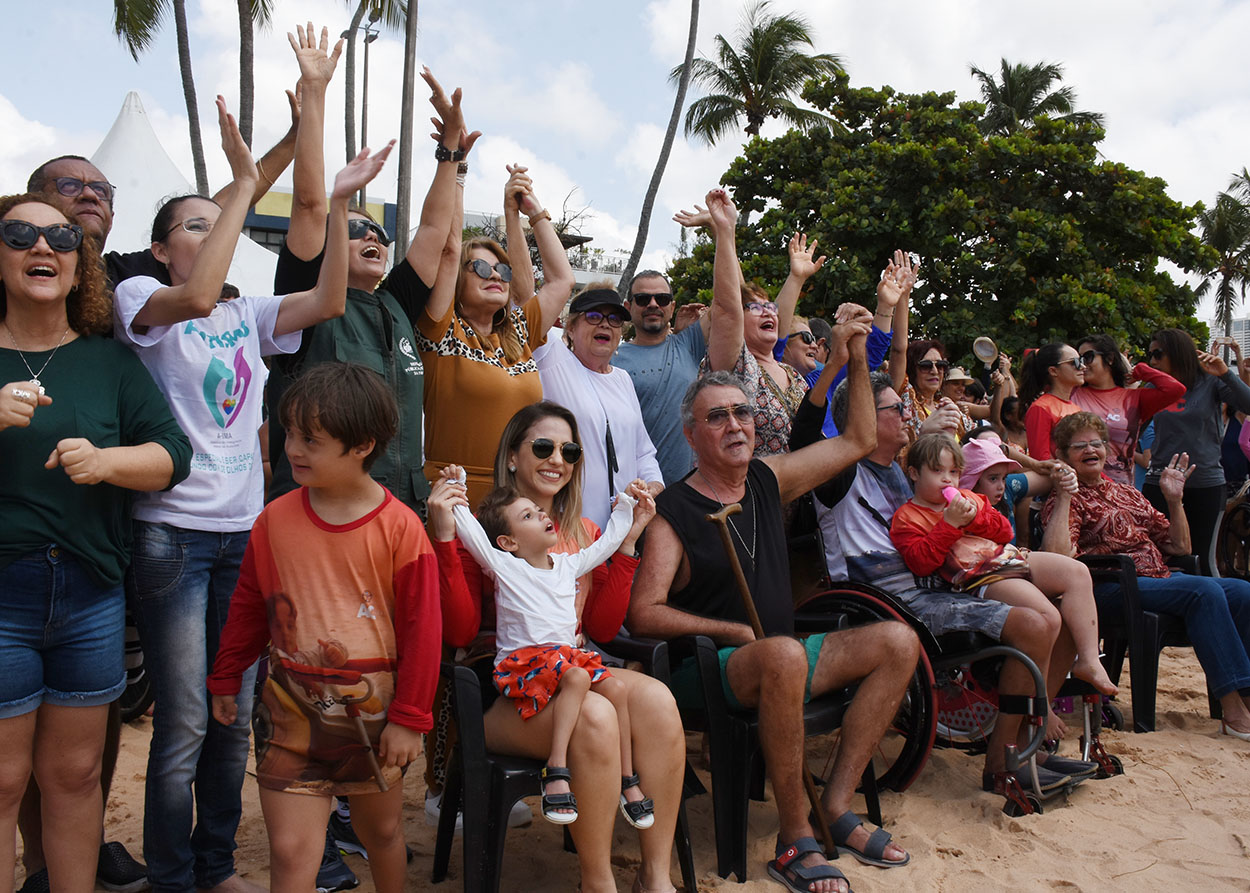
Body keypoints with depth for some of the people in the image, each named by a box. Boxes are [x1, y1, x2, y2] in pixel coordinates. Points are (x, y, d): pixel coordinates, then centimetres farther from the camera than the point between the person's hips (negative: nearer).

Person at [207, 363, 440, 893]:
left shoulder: (400, 528, -13)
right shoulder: (276, 519, -3)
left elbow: (421, 627, -9)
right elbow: (248, 606, 10)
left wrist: (409, 718, -7)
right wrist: (225, 680, 17)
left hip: (373, 710, -1)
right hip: (291, 711, 1)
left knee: (381, 830, 20)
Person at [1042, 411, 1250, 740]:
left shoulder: (1126, 493, 24)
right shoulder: (1066, 500, 3)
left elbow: (1180, 547, 24)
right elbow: (1060, 557, -19)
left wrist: (1175, 499, 14)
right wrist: (1064, 495, -15)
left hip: (1162, 577, 7)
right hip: (1113, 587, -7)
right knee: (1204, 591, -27)